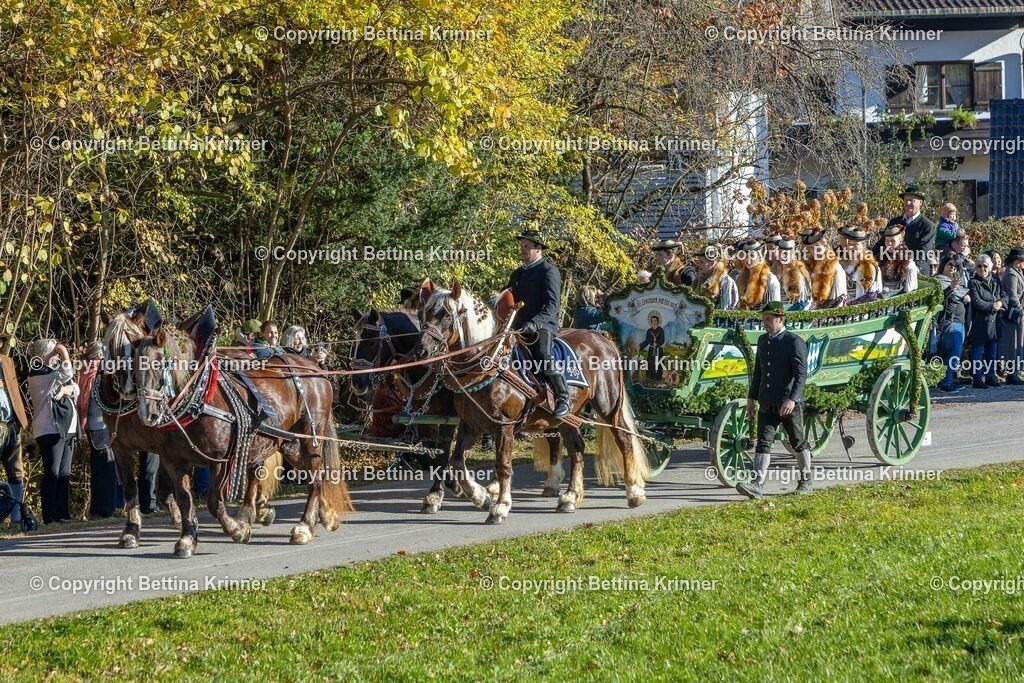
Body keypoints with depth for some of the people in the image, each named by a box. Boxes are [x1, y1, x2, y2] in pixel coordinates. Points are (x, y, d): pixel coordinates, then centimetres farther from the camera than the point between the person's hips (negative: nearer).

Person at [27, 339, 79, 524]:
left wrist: (65, 389, -11)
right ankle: (50, 517, -11)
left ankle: (63, 514, 12)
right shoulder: (38, 373, -9)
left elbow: (76, 389, 10)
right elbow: (66, 374, -21)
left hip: (66, 428, 9)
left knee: (64, 474, 8)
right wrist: (65, 355, -8)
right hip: (50, 430, -9)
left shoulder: (54, 371, 19)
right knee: (52, 473, -11)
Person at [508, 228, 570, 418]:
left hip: (543, 326, -8)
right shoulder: (517, 274, 23)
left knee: (542, 354, -32)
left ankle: (563, 399, -27)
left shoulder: (549, 271, -2)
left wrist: (535, 322, -29)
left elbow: (552, 304, -14)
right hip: (519, 327, 8)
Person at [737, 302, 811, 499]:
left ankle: (805, 480, 24)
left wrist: (792, 399, -28)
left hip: (789, 403, -6)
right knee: (763, 442, -5)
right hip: (767, 403, 6)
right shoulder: (763, 341, 12)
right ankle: (757, 484, -14)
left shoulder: (795, 342, -10)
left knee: (797, 442, 9)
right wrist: (751, 397, 20)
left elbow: (801, 373, -18)